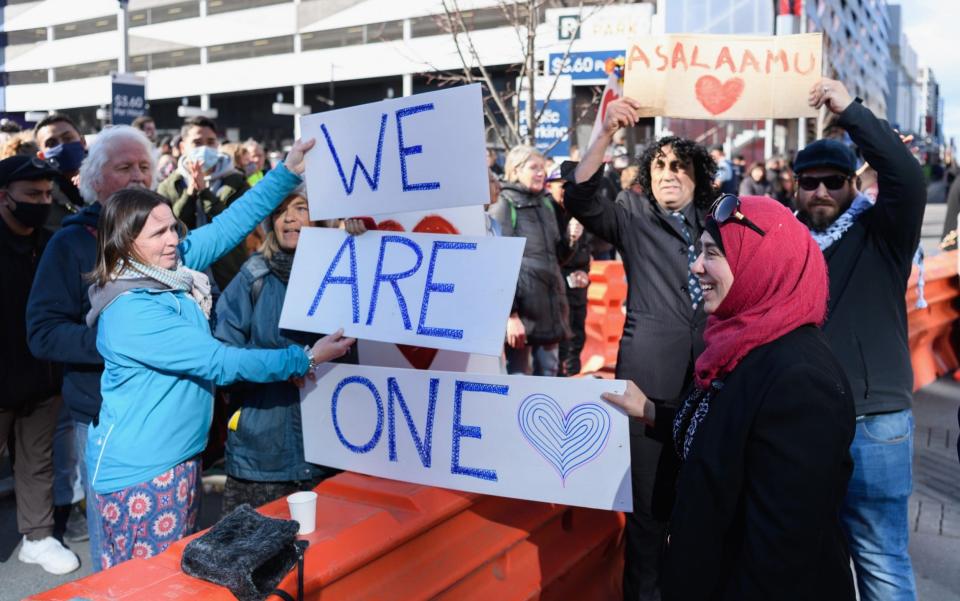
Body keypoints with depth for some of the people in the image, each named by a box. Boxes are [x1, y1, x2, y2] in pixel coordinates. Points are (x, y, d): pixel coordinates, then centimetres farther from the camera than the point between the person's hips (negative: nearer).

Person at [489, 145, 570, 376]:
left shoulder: (547, 204, 14)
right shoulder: (503, 208, -5)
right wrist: (510, 313, -19)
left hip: (550, 305, 7)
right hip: (521, 307, -6)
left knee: (549, 374, 12)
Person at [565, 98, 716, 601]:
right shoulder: (633, 223, 4)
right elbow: (580, 198, -12)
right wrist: (607, 133, -23)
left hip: (708, 375, 3)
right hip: (652, 376, -3)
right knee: (650, 497, 2)